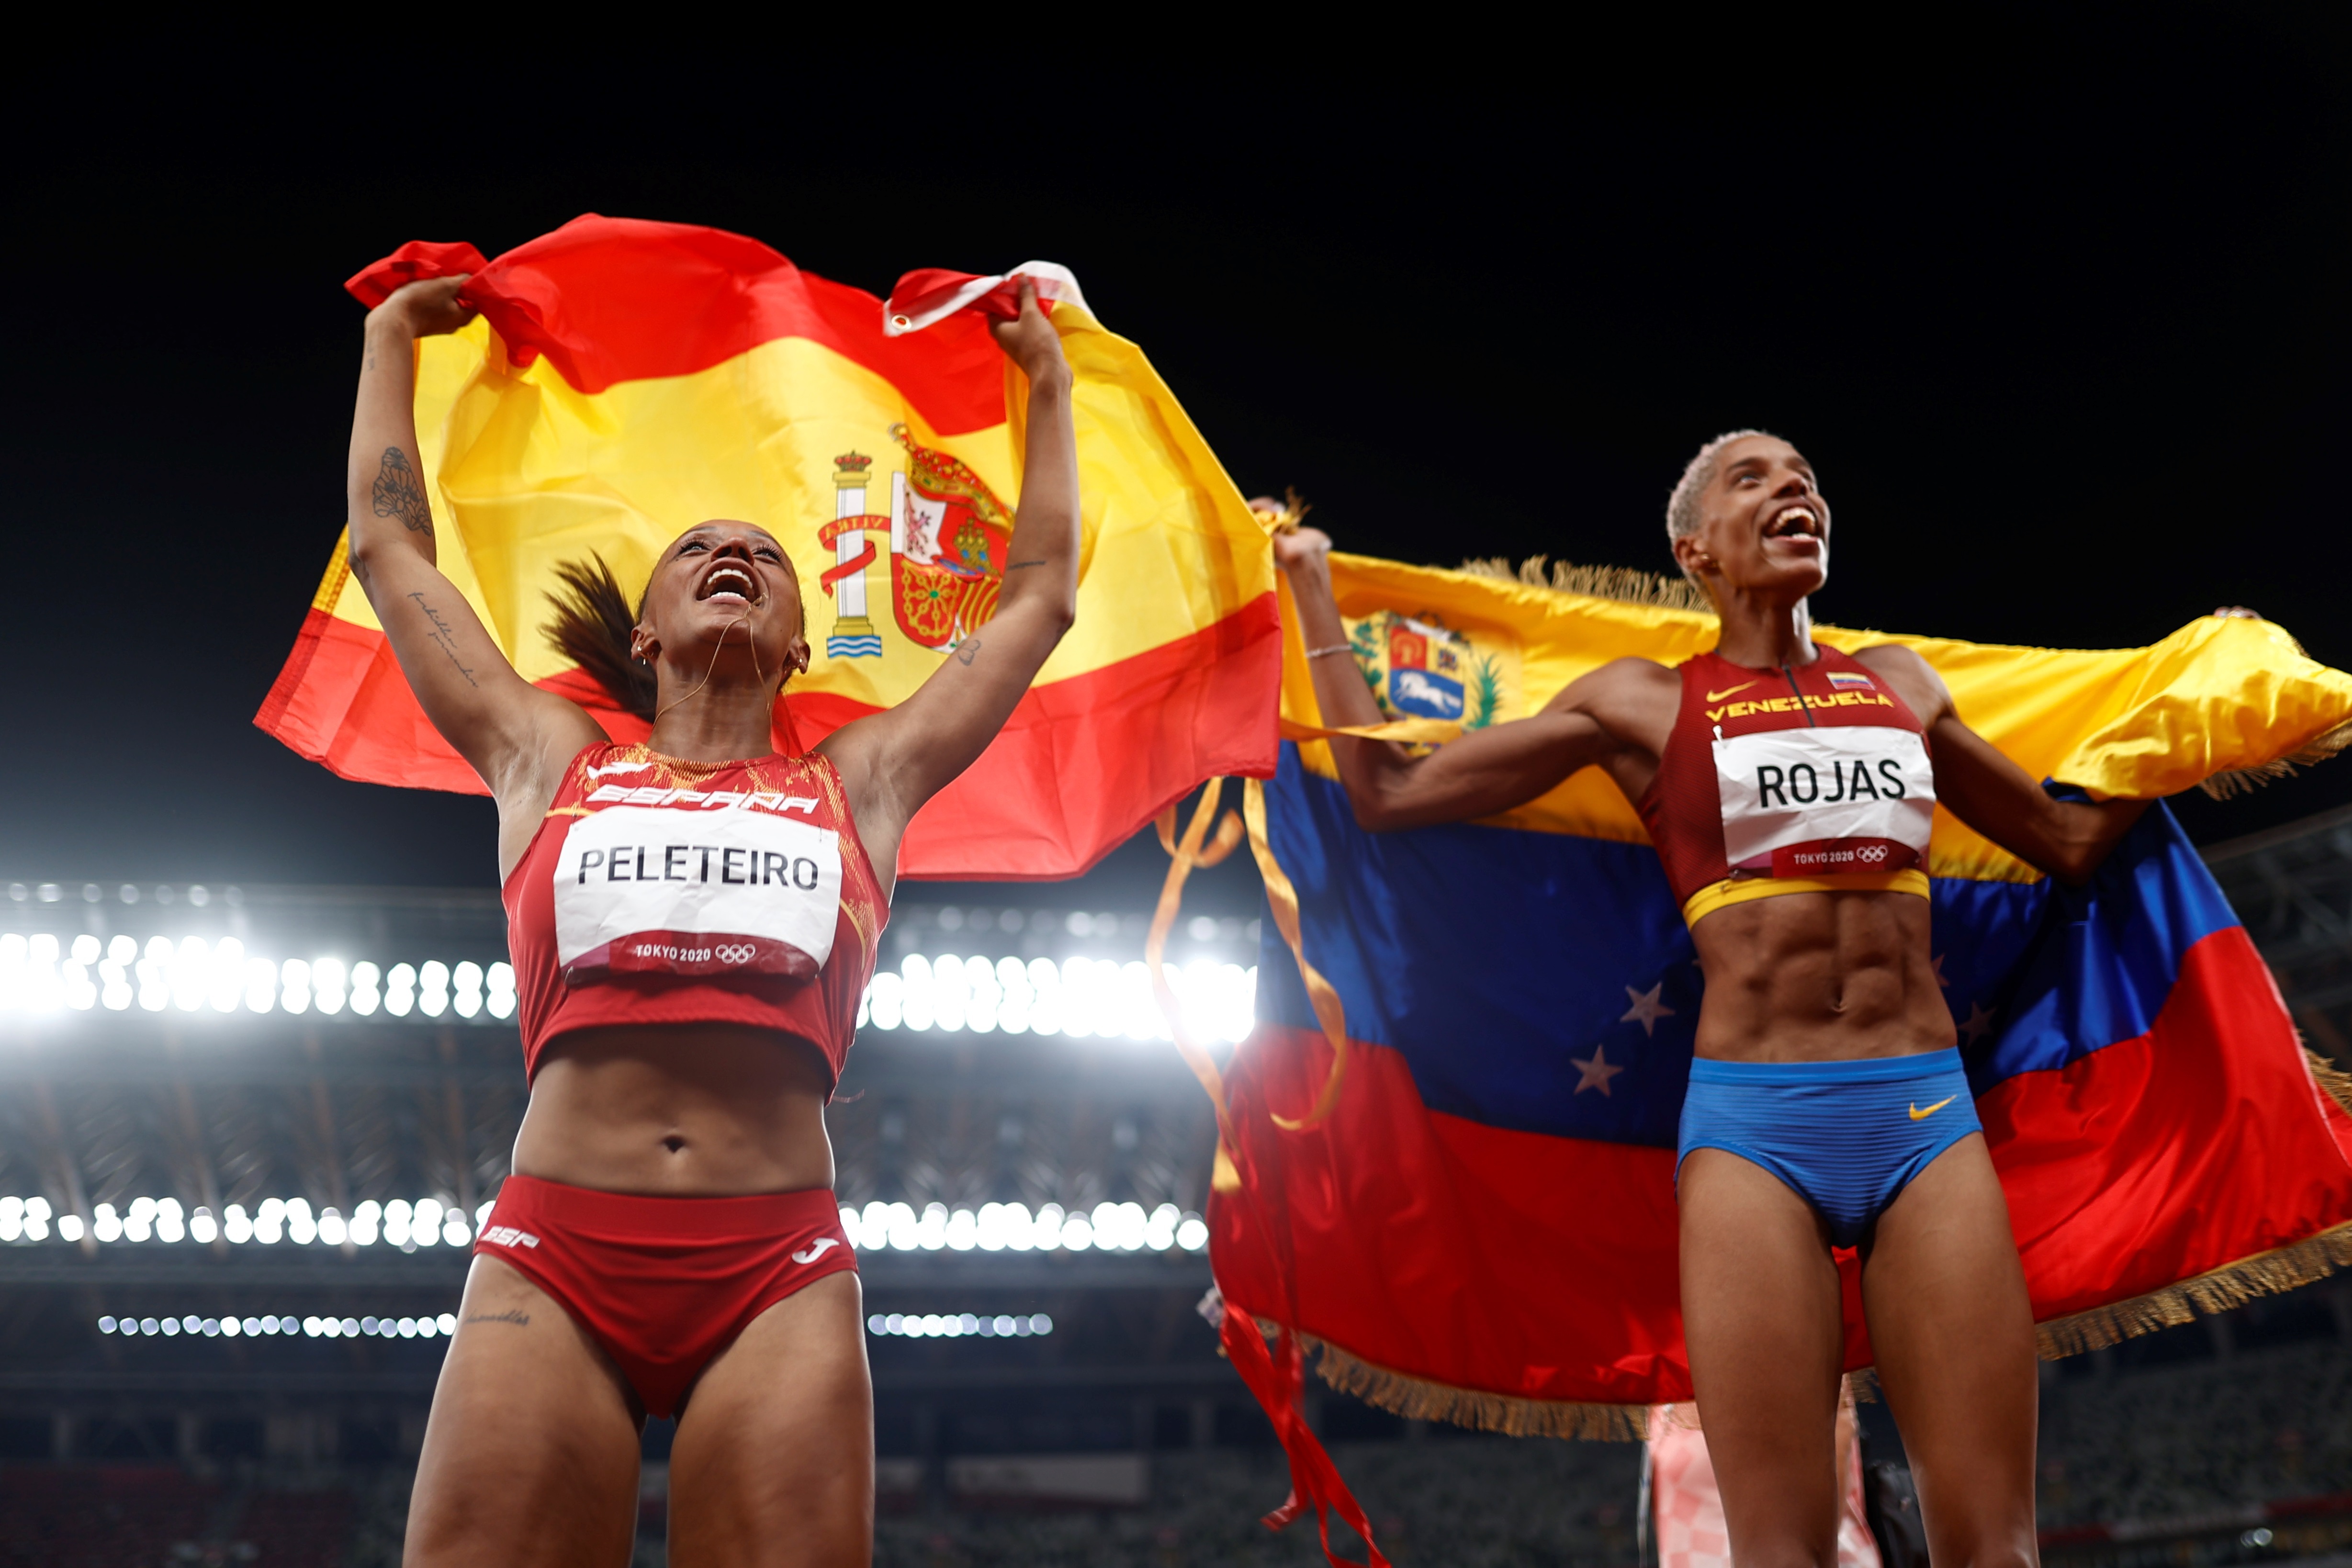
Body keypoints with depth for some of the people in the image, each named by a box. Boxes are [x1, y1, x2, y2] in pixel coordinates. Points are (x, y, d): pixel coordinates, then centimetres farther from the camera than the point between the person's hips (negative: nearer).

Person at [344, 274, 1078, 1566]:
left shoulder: (856, 784, 22)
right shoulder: (550, 766, 22)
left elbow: (1040, 596, 30)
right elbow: (389, 548, 29)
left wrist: (1047, 379, 41)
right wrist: (392, 337, 40)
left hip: (777, 1272, 0)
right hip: (553, 1255, 0)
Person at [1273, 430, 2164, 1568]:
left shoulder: (1897, 683, 18)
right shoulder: (1643, 703, 10)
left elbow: (2074, 842, 29)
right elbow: (1386, 790, 10)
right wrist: (1311, 588, 16)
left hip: (1929, 1112, 3)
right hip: (1754, 1125, -2)